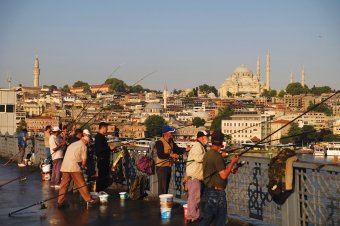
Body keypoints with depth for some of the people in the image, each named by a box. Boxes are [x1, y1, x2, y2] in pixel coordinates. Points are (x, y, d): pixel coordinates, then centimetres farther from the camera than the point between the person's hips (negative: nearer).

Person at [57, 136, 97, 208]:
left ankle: (60, 202, 7)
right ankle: (89, 199, 3)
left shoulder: (72, 144, 26)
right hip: (74, 167, -6)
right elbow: (84, 159, 0)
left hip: (65, 166, 7)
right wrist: (83, 166, 20)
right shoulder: (83, 146, 4)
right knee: (81, 184, -1)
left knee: (64, 184, 8)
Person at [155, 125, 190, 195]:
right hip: (161, 167, -9)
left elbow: (177, 149, 12)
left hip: (168, 167, 9)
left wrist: (186, 149, -3)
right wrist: (170, 155, -31)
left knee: (166, 187, 16)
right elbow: (160, 155, -24)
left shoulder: (171, 141, 13)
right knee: (162, 188, -8)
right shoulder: (159, 142, -15)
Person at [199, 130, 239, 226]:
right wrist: (232, 162, -10)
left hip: (208, 190, 9)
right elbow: (223, 175, -19)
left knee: (207, 218, 13)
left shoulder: (207, 154, 9)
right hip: (217, 192, -9)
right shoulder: (217, 156, -18)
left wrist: (229, 169, 15)